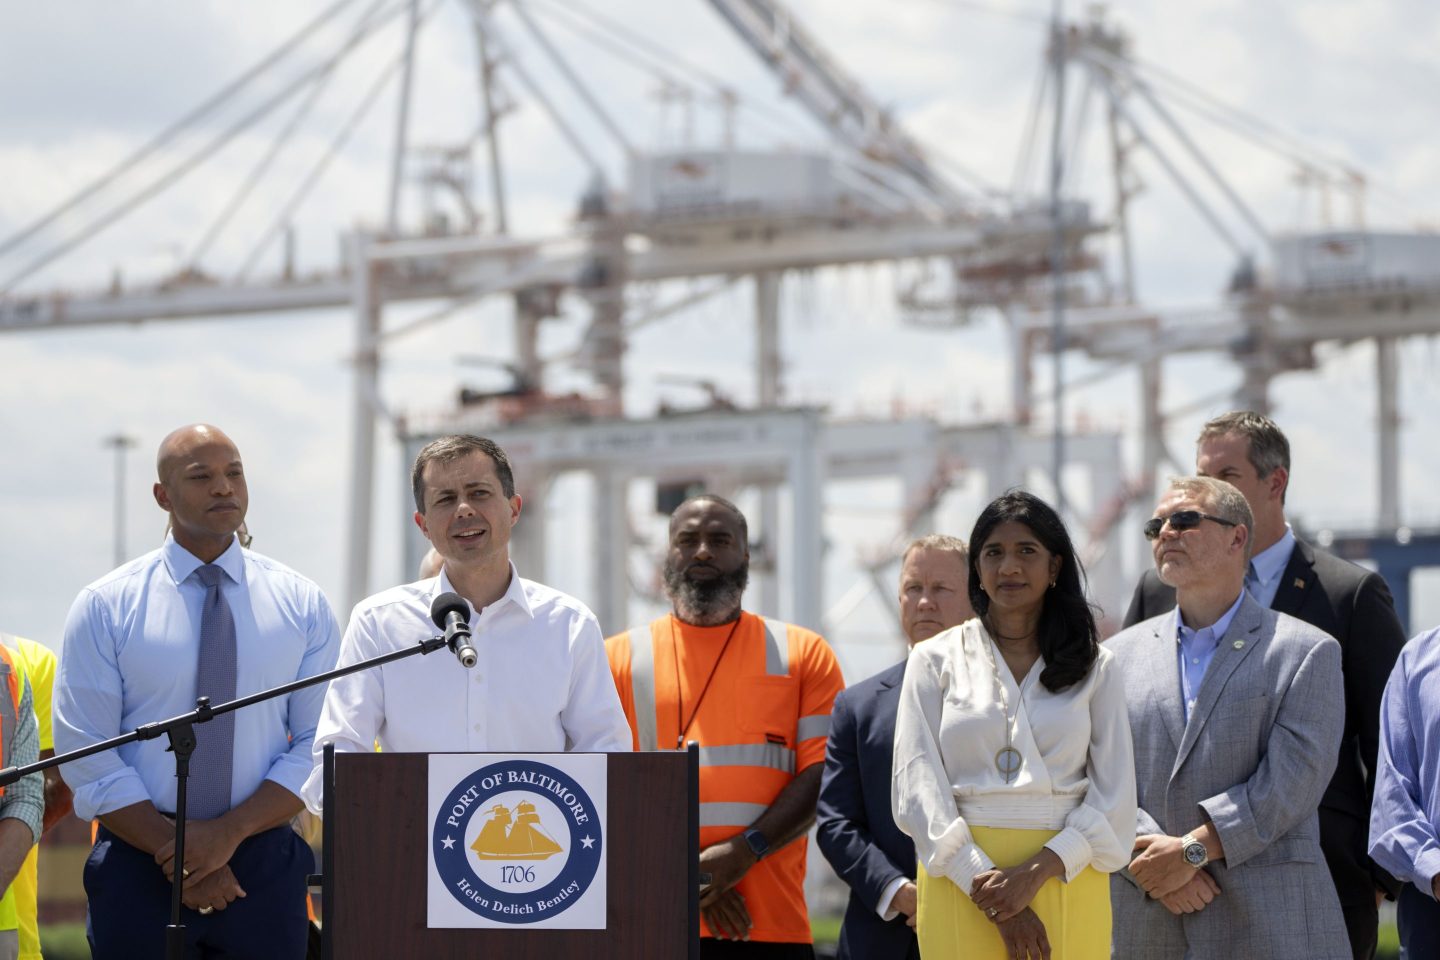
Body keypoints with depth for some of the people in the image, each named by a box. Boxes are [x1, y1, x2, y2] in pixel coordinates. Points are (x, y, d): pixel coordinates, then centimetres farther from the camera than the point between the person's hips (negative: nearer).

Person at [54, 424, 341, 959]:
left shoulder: (301, 605, 5)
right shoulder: (104, 607, 0)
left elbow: (321, 748, -1)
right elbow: (87, 756, -4)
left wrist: (231, 832, -13)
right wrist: (179, 855, -12)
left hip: (264, 872, 1)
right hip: (138, 872, -1)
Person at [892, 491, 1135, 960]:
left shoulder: (1096, 668, 11)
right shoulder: (936, 661, 9)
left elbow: (1115, 800, 4)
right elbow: (917, 787, 0)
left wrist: (1035, 873, -12)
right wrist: (989, 892, -11)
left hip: (1065, 881, 1)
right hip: (958, 881, -1)